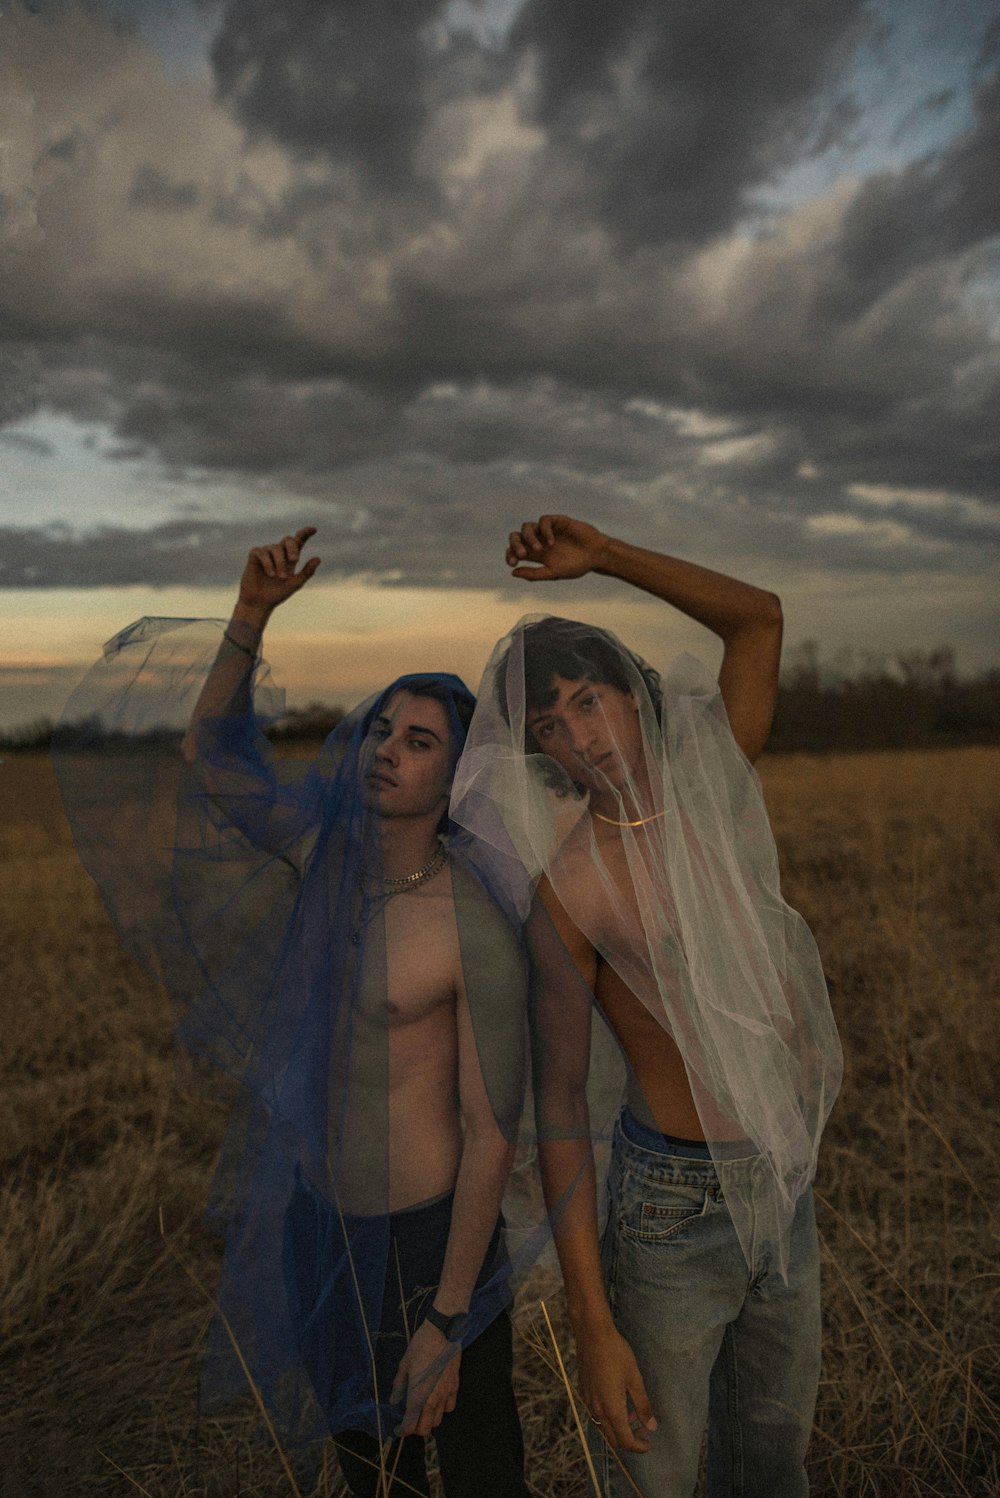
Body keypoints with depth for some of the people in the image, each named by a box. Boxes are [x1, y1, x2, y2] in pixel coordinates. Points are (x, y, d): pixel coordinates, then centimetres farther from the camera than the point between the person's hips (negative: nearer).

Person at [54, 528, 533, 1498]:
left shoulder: (479, 934, -24)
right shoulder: (334, 848, -6)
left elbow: (491, 1137, -19)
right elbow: (215, 751, 0)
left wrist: (447, 1321, -16)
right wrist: (249, 617, -14)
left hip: (426, 1233, -5)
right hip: (316, 1220, 6)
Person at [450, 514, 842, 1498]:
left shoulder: (711, 793, -2)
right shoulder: (568, 888, -17)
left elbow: (759, 618, 6)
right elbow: (558, 1104, -15)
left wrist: (605, 556, -2)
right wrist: (591, 1325, -17)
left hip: (783, 1185, 5)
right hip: (672, 1204, -5)